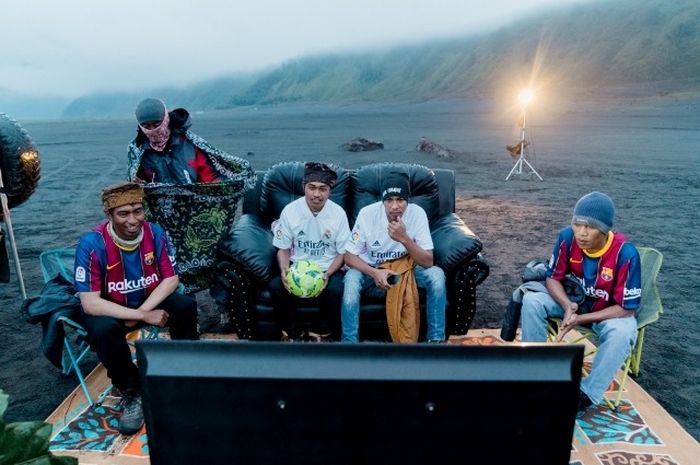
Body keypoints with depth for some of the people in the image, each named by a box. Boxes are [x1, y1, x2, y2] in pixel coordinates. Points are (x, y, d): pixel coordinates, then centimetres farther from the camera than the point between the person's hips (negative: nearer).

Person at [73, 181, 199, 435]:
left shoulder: (155, 233, -17)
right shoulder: (92, 244, -26)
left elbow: (171, 279, -11)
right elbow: (90, 303, -28)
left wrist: (141, 312, -25)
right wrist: (145, 317, -32)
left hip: (149, 299, 3)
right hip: (108, 308, -2)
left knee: (186, 306, -23)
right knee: (104, 329, -35)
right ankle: (131, 393, -11)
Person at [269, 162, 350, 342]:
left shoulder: (338, 213, -9)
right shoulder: (290, 211, -8)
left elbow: (343, 252, -3)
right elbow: (283, 248, 0)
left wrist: (327, 274, -20)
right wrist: (284, 270, -21)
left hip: (328, 268, -1)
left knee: (336, 290, -31)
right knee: (276, 286, -27)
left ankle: (320, 334, -2)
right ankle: (292, 333, -1)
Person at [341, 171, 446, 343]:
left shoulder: (417, 213, -20)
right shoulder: (367, 213, -22)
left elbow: (428, 262, -23)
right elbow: (349, 256, -17)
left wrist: (404, 238, -38)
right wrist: (375, 273, -34)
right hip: (372, 270, -1)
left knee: (436, 274, -26)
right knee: (351, 277, -32)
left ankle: (436, 339, -10)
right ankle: (350, 342, -19)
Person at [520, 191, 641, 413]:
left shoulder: (625, 253, -29)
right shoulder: (567, 237, -22)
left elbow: (627, 308, -22)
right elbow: (553, 277, -9)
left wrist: (581, 319, -29)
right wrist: (568, 306, -29)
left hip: (611, 311, -3)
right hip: (574, 300, 3)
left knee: (622, 333, -36)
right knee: (531, 300, -21)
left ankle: (586, 394, -17)